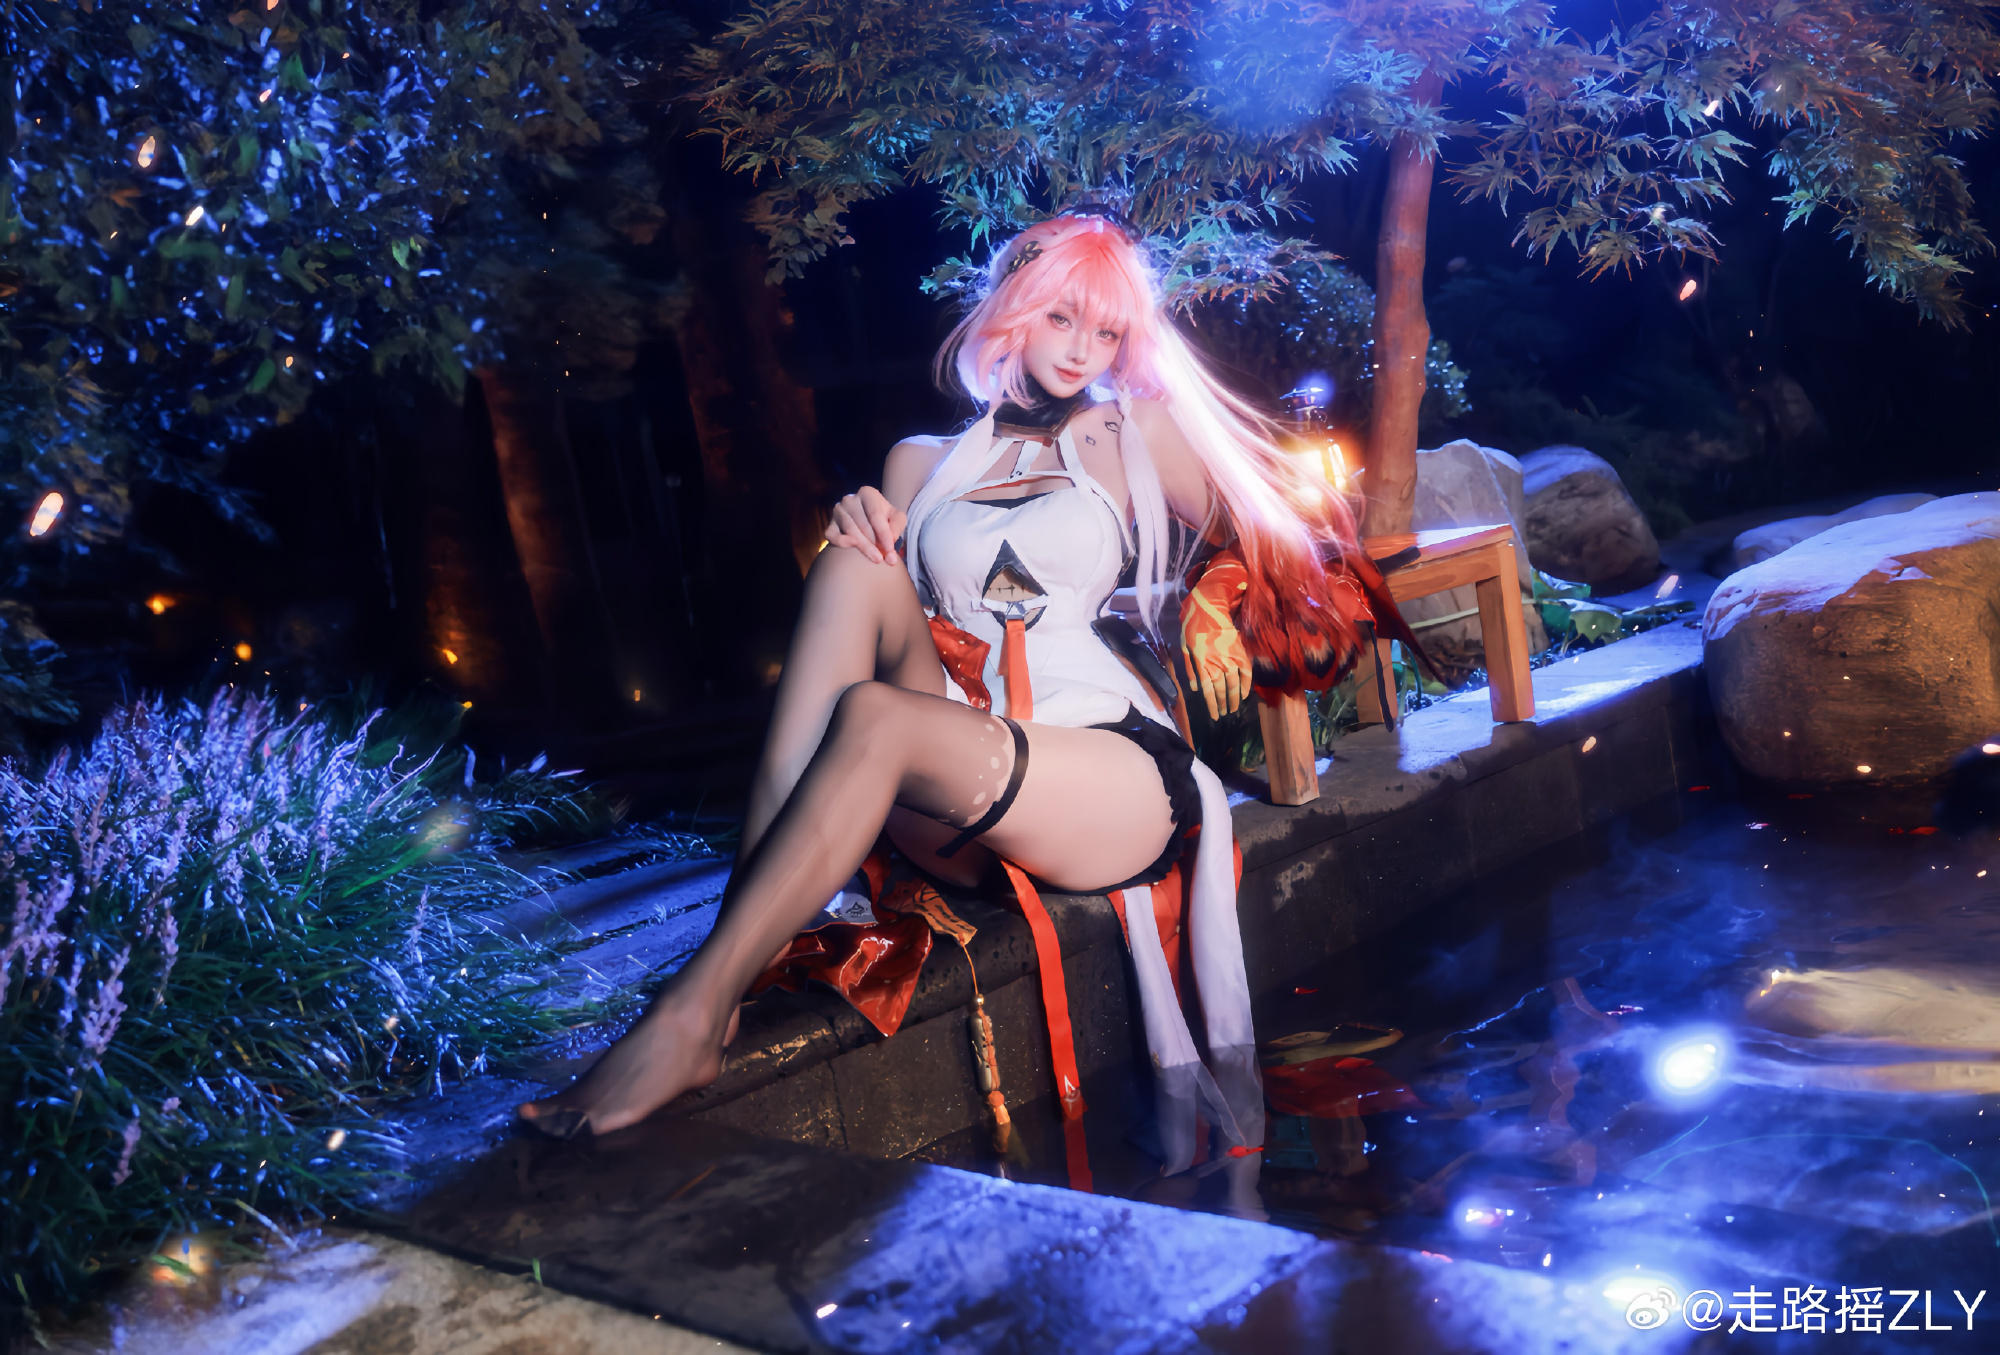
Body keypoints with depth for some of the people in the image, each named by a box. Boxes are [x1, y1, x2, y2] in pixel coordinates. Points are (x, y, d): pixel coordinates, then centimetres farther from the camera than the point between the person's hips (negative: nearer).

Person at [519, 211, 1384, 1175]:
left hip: (1118, 778, -3)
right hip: (954, 813, 3)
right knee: (854, 565, -22)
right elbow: (871, 614, 18)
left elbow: (1267, 535, 24)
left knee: (875, 716, -31)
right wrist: (860, 534, -1)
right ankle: (740, 941, -32)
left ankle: (691, 1021, -32)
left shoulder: (1139, 435, 17)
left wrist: (1210, 611, 6)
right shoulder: (923, 463, 22)